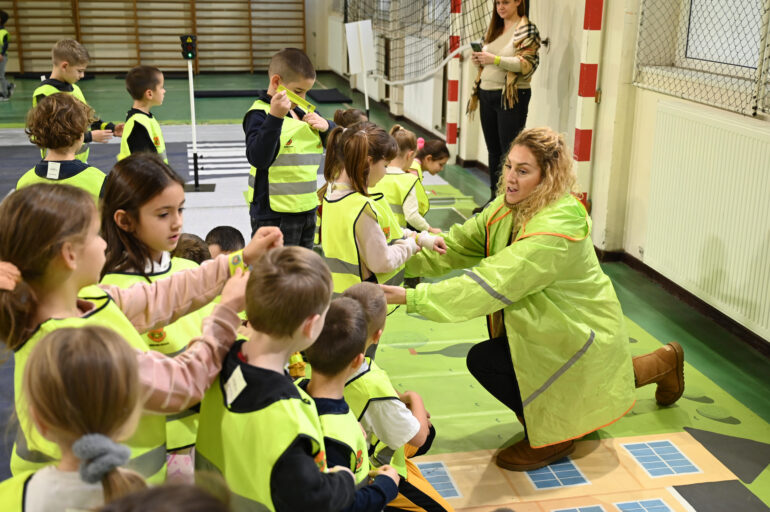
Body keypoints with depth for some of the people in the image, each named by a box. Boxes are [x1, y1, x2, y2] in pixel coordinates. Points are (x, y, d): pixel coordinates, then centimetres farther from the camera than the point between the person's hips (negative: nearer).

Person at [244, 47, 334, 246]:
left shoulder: (301, 113, 12)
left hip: (307, 208, 8)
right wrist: (275, 116, -34)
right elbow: (259, 158, -27)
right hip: (274, 215, -8)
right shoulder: (259, 114, -12)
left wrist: (325, 126, -2)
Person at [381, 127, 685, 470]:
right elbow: (456, 246, -8)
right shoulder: (509, 207, -5)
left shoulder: (555, 230, -33)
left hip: (578, 336, -9)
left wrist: (413, 298, -42)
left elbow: (494, 284, -39)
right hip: (554, 327, 9)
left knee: (484, 360, -18)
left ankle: (550, 435, 6)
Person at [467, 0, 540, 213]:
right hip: (487, 94, 7)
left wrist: (495, 59, -24)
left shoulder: (527, 30, -7)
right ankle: (494, 198, 21)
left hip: (511, 97, -7)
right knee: (493, 149, 12)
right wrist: (479, 60, 0)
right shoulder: (493, 29, 15)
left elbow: (528, 64, -16)